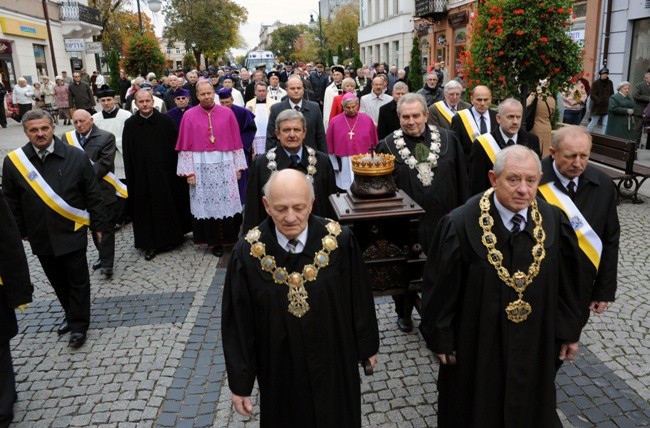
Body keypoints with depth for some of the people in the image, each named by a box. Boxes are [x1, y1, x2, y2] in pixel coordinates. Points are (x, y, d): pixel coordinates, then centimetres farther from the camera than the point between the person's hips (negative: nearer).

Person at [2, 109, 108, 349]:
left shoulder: (76, 157, -9)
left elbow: (93, 195, -3)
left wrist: (98, 225, -1)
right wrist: (20, 231, 7)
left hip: (72, 233, -2)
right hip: (41, 237, 3)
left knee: (78, 281, 8)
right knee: (58, 281, 17)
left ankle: (79, 325, 24)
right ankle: (72, 315, 38)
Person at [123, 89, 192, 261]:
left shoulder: (166, 121, -3)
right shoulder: (130, 124, 2)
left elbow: (175, 146, -2)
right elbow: (127, 154, 4)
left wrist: (175, 169, -5)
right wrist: (131, 177, 1)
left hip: (165, 172, -1)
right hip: (142, 175, 1)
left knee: (168, 205, 8)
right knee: (146, 208, 5)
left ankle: (169, 238, 26)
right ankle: (150, 244, 15)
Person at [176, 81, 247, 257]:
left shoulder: (227, 113, 3)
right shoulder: (189, 116, 1)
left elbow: (235, 141, 5)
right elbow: (186, 146, 0)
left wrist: (238, 166, 2)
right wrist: (188, 171, -6)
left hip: (224, 166, 1)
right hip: (201, 167, 0)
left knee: (227, 203, 4)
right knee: (207, 205, 5)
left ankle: (230, 238, 17)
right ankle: (213, 241, 15)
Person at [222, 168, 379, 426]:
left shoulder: (340, 241, -18)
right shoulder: (248, 253, -19)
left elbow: (360, 297, -4)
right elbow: (237, 324, -10)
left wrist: (368, 345, 7)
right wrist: (240, 381, -4)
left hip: (334, 362, 1)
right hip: (280, 368, 0)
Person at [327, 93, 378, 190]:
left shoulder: (367, 119, 4)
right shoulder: (335, 121, 2)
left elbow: (374, 144, 9)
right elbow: (330, 145, 6)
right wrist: (335, 166, 4)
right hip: (344, 166, 0)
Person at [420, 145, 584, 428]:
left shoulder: (554, 222, -11)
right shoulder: (461, 225, -23)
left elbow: (566, 282, 1)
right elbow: (440, 287, -14)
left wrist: (569, 330, 7)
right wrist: (441, 338, -7)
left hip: (535, 343, 3)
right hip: (477, 344, -3)